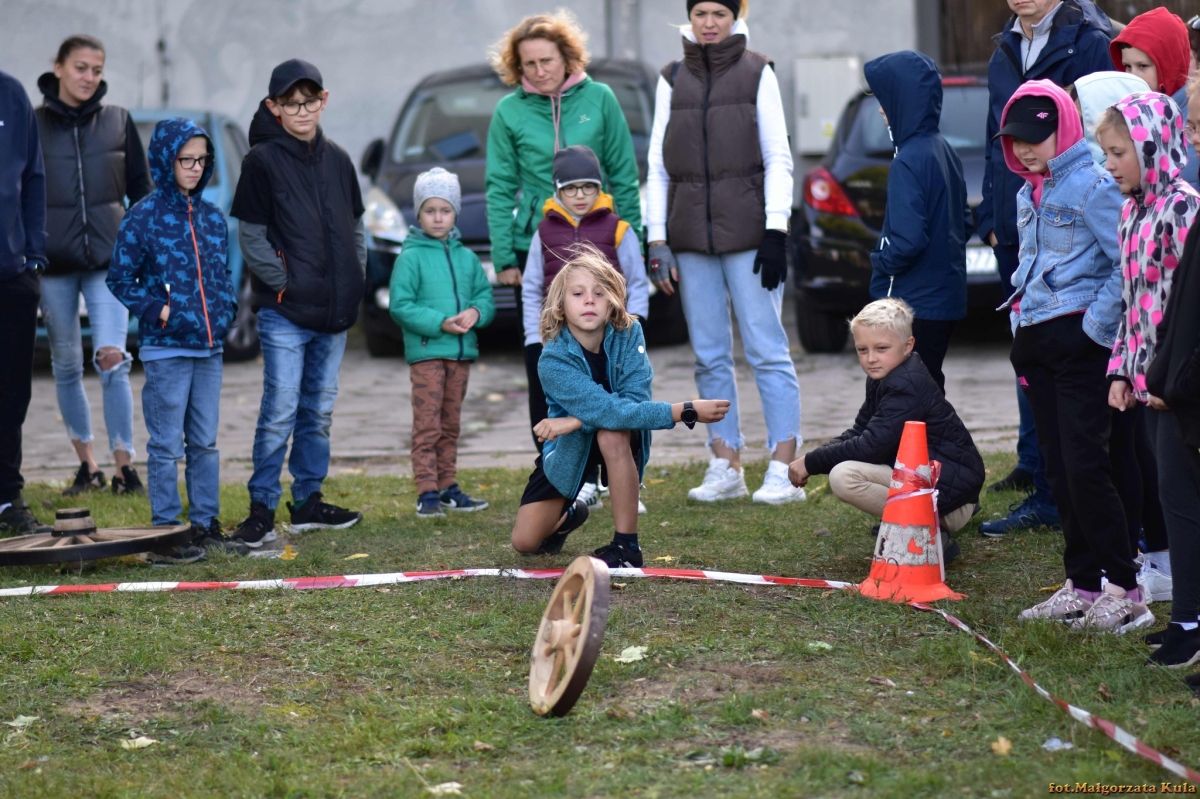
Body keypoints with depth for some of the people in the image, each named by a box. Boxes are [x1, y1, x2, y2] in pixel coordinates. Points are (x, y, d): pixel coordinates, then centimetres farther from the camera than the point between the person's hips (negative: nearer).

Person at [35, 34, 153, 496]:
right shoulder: (34, 124, 3)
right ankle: (87, 466, 19)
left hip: (108, 257, -1)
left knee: (112, 359, -12)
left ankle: (124, 467, -8)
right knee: (66, 365, 8)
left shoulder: (118, 121, 6)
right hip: (54, 261, 1)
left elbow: (141, 189, 11)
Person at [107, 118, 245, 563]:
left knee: (205, 443, 12)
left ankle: (206, 525, 20)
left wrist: (227, 308, 4)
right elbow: (120, 279, -3)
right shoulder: (143, 217, -6)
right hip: (165, 348, -6)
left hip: (209, 347, 6)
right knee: (166, 446, -1)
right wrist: (156, 310, -13)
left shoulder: (212, 217, 10)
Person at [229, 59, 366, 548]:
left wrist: (355, 278, 7)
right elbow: (251, 237, -7)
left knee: (319, 410, 12)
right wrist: (284, 282, -13)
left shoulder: (337, 160, 12)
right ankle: (262, 508, -4)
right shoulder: (263, 161, -5)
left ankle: (309, 500, 21)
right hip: (284, 313, -6)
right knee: (280, 411, -9)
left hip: (334, 310, 6)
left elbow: (355, 227, 19)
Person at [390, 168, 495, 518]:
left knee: (450, 424, 14)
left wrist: (476, 312, -11)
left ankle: (448, 487, 22)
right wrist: (439, 323, -18)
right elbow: (401, 306, -10)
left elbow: (485, 296, 12)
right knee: (427, 425, -7)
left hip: (461, 351, 6)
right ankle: (427, 492, -6)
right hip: (425, 351, -5)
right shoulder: (411, 258, -6)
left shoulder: (467, 258, 10)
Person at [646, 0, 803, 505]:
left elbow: (778, 158, 0)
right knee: (710, 356, 4)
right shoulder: (672, 80, 12)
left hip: (747, 230, -3)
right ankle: (726, 468, 9)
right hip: (691, 233, 3)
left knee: (767, 349, -7)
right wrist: (656, 239, 4)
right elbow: (658, 165, 11)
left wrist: (775, 232, -9)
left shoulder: (756, 73, 5)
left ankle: (783, 471, -9)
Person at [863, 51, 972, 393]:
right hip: (947, 297, 9)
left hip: (915, 303, -9)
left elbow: (907, 240, -24)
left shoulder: (908, 162, -18)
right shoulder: (945, 151, 10)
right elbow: (965, 223, 18)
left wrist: (881, 264, -8)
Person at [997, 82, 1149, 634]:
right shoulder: (1029, 192, 15)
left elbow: (1127, 265, -16)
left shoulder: (1093, 185, -12)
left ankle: (1125, 592, -6)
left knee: (1084, 467, -11)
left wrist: (1095, 329, -17)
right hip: (1037, 340, 9)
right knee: (1058, 469, 10)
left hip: (1079, 340, -9)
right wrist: (1022, 329, 17)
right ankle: (1081, 585, 16)